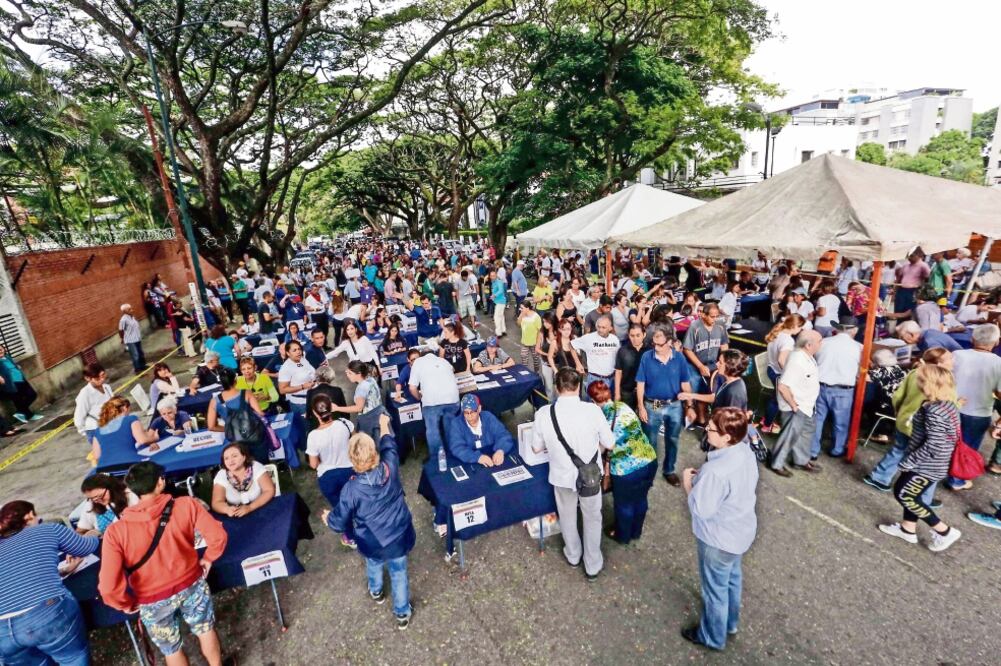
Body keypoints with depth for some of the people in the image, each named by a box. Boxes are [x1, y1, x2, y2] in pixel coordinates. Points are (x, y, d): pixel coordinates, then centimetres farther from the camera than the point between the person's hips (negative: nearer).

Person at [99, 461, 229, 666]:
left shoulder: (116, 531, -21)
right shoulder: (187, 505, -22)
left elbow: (108, 586, -23)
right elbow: (218, 535, -21)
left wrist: (126, 603, -2)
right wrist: (208, 558, 0)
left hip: (153, 601, 0)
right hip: (191, 585, 0)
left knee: (170, 649, 25)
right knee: (205, 629, 27)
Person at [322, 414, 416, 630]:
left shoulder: (351, 489, -30)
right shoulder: (390, 468, -24)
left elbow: (340, 522, -14)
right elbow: (389, 446, -1)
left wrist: (327, 518, 9)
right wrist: (384, 425, 16)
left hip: (373, 543, -1)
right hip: (400, 537, 1)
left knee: (373, 565, 34)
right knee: (399, 574, 24)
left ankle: (376, 592, 63)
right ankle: (402, 614, 43)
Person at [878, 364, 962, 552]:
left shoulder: (935, 411, -27)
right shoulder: (947, 404, 4)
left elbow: (933, 447, -28)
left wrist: (908, 462, -17)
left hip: (927, 466, -9)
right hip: (929, 464, 9)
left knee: (904, 495, 4)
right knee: (910, 493, 19)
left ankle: (945, 532, 15)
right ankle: (908, 529, 33)